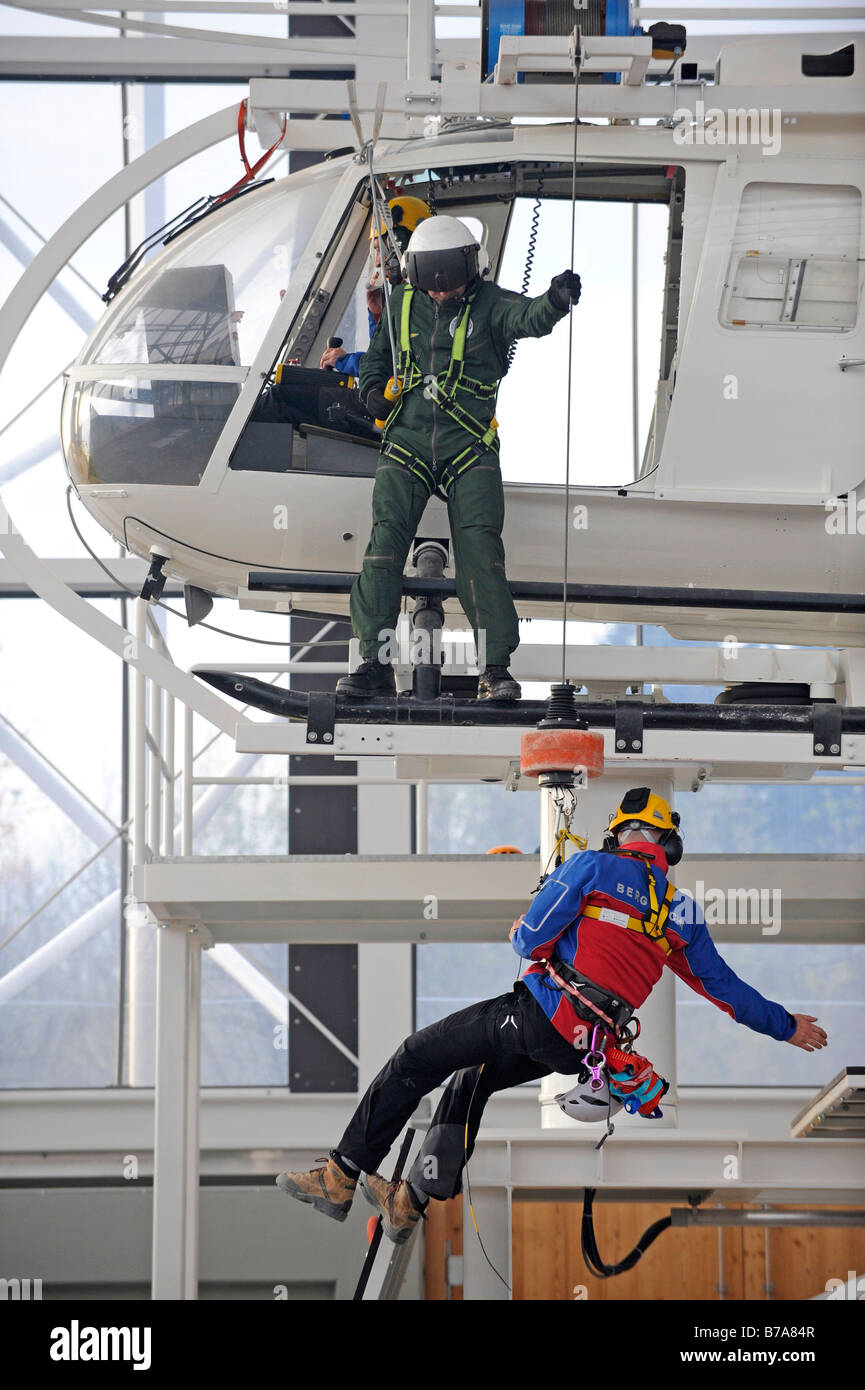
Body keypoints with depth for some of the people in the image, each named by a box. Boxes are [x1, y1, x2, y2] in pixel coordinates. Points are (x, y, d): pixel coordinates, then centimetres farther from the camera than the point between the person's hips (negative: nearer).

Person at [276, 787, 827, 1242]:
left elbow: (530, 940, -5)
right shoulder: (684, 913, 12)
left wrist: (522, 934, 20)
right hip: (585, 1049, 6)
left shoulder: (594, 866, -1)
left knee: (415, 1060, 5)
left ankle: (341, 1177, 2)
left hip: (542, 1012, -6)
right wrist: (786, 1025, 32)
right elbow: (723, 986, 18)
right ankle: (411, 1202, 26)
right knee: (469, 1081, 27)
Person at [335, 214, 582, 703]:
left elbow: (528, 318, -25)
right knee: (386, 540, -11)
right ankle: (375, 662, -6)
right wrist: (375, 391, 3)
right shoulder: (402, 305, 8)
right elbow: (377, 357, 25)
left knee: (480, 547, -14)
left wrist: (556, 301, -48)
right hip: (407, 442, 3)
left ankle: (496, 667, -10)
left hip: (469, 446, -2)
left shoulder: (488, 305, -3)